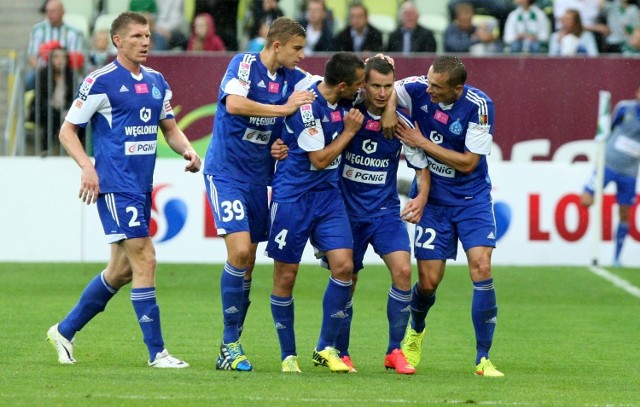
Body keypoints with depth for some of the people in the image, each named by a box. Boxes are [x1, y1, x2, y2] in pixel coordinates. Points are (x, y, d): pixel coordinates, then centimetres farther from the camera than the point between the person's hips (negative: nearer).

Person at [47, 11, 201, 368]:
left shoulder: (157, 82, 12)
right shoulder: (101, 81, -8)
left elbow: (170, 128, 20)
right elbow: (68, 130, -5)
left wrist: (187, 150, -1)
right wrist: (87, 166, -19)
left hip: (142, 186, 8)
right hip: (115, 185, -8)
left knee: (122, 270, 12)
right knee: (145, 260, -13)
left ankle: (65, 331, 27)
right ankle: (157, 351, -9)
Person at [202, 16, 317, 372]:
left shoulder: (292, 78, 5)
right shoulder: (245, 64, -12)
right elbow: (234, 103, -28)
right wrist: (283, 108, -24)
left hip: (259, 178, 7)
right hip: (227, 172, -7)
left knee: (248, 263, 7)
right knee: (239, 252, -18)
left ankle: (231, 346, 15)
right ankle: (231, 345, -9)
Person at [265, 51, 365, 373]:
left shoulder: (343, 100, 2)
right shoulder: (307, 106, -20)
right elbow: (320, 160, -16)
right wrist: (349, 131, -9)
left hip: (328, 196, 6)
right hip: (292, 198, -6)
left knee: (344, 265, -9)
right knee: (285, 277, 0)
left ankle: (326, 348, 2)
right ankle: (288, 355, 13)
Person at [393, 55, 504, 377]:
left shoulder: (479, 106, -19)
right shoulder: (417, 89, -13)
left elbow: (468, 162, -16)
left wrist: (421, 142, -18)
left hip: (472, 198, -2)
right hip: (433, 199, 2)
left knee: (481, 268, -17)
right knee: (428, 281, -2)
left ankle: (483, 359, -9)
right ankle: (416, 330, 34)